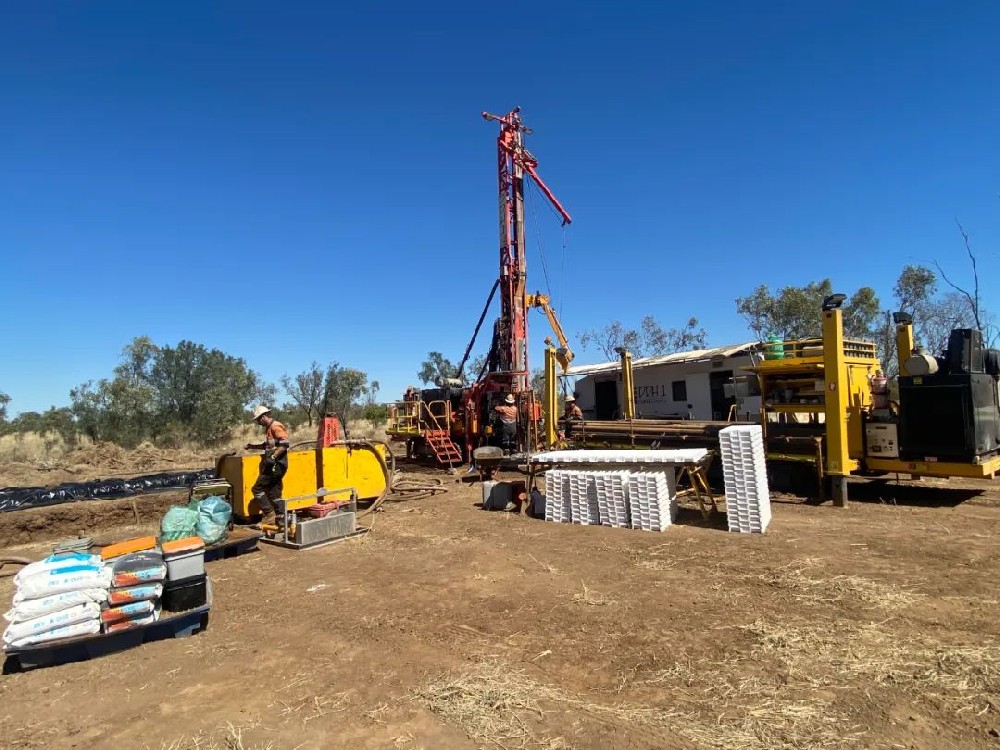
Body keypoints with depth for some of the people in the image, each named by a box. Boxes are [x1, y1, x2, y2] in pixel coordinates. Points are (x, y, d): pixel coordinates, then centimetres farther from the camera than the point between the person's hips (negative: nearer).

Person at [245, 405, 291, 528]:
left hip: (276, 465, -10)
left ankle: (269, 514, -7)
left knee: (257, 489, -6)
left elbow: (284, 445, -21)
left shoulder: (276, 426, -12)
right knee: (274, 493, 10)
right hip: (275, 466, 10)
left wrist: (273, 457, -26)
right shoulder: (270, 428, 19)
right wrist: (253, 446, 25)